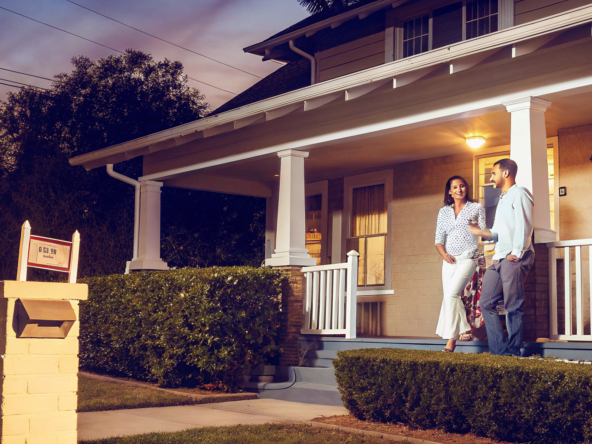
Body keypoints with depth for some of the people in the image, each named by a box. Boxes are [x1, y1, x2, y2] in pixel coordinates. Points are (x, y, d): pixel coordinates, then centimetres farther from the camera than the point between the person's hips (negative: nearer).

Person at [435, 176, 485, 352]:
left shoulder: (477, 208, 8)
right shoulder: (444, 211, 16)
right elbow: (439, 239, 13)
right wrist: (444, 254, -4)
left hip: (468, 258, -5)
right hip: (449, 260, 5)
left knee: (451, 293, -19)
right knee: (449, 297, -2)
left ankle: (451, 338, -17)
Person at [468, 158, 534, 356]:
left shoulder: (519, 194, -2)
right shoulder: (502, 199, 27)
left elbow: (523, 227, -13)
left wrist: (516, 253, -20)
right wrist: (482, 232, 10)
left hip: (515, 259, -9)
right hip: (500, 259, 9)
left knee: (513, 307, -8)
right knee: (486, 303, 3)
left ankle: (513, 351, -2)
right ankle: (499, 349, 4)